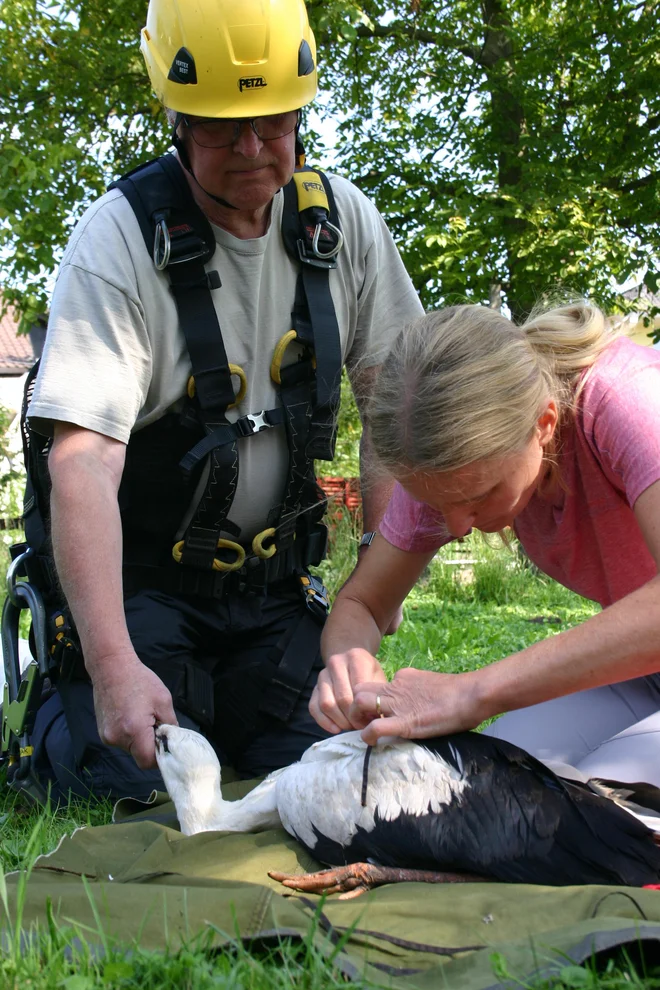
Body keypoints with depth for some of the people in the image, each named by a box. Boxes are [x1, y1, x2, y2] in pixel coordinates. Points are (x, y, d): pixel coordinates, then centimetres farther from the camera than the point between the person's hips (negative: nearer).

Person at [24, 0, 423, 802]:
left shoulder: (342, 219, -4)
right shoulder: (119, 239, -19)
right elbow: (83, 458, -28)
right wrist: (113, 664, -37)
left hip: (273, 579, 4)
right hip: (140, 576, -4)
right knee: (144, 784, -14)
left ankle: (219, 705, 25)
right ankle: (60, 709, 19)